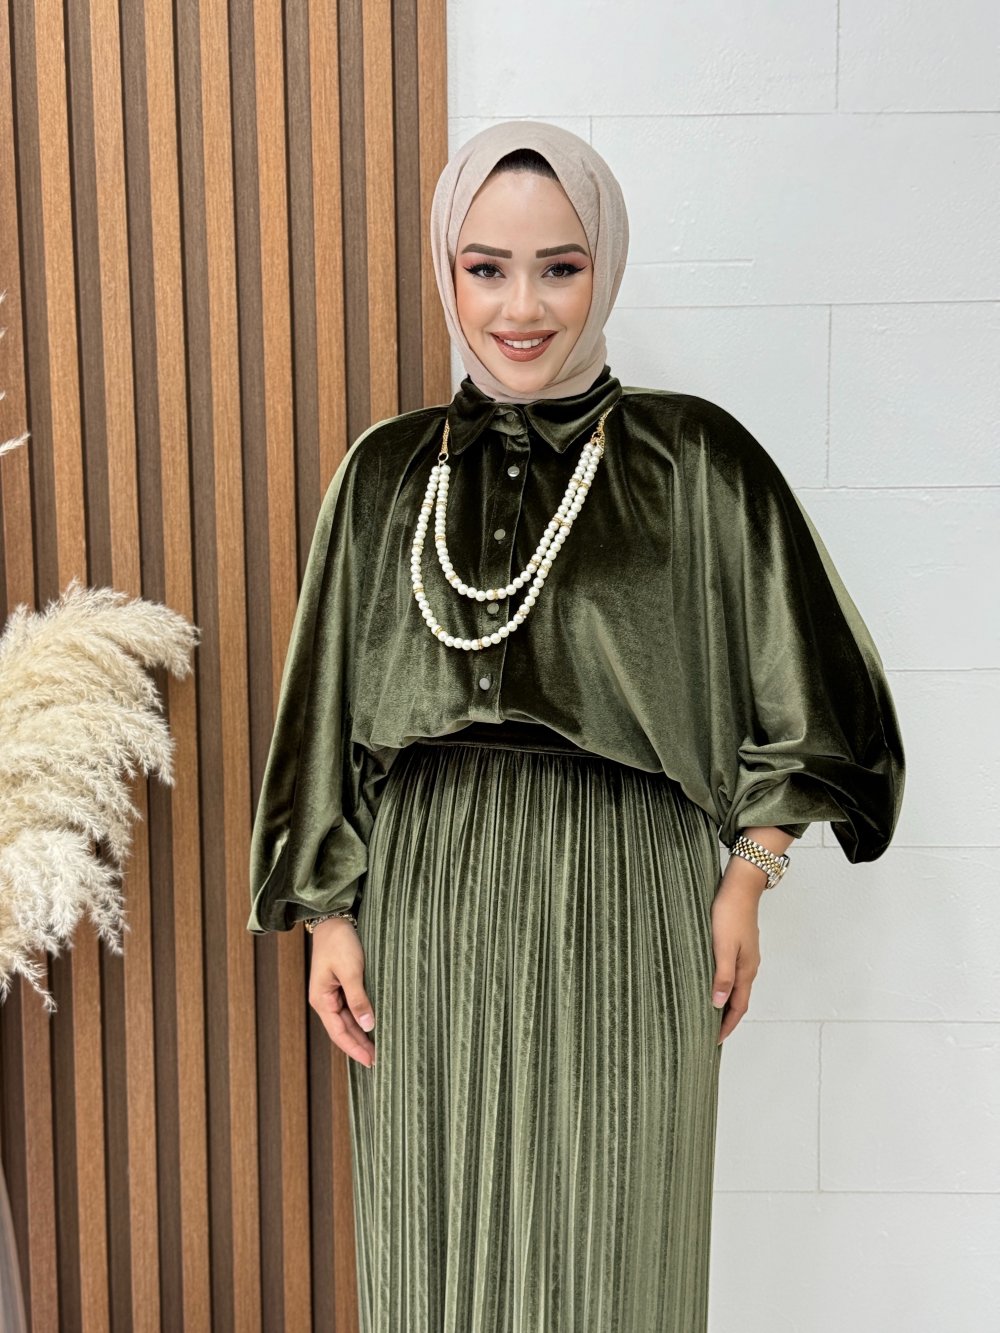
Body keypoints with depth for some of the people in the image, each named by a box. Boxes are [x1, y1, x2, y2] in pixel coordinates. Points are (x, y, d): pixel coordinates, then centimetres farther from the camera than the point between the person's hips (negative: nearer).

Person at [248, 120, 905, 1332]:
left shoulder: (697, 463, -2)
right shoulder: (388, 473, 3)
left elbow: (797, 694, 4)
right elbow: (330, 710, 7)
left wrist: (748, 875, -2)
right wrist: (330, 915, 4)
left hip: (627, 918, -1)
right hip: (430, 917, 2)